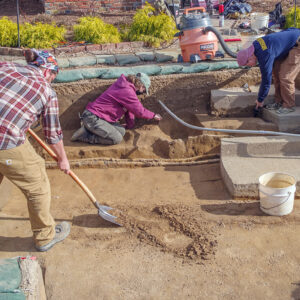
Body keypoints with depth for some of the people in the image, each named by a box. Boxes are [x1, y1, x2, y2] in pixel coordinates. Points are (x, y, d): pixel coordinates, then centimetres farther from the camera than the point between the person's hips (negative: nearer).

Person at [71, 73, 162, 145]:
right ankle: (84, 135, -9)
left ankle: (89, 128, 8)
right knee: (117, 139, -17)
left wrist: (130, 125, 21)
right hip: (93, 117, -10)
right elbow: (140, 111, -9)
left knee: (122, 131, 2)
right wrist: (154, 115, 8)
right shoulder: (127, 92, -18)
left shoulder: (125, 84, 13)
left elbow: (129, 108, 18)